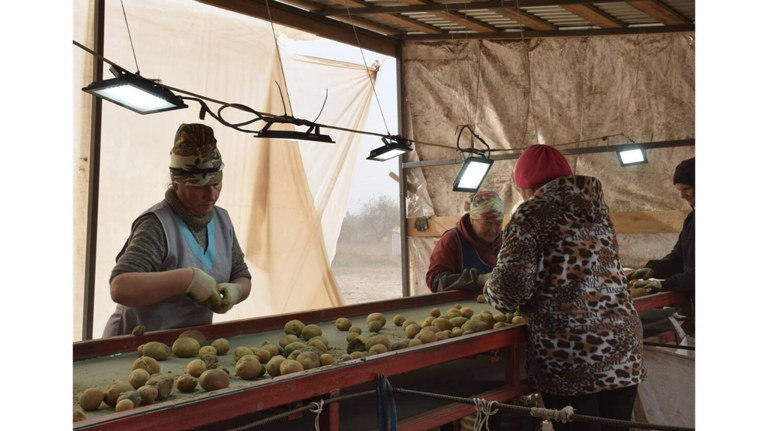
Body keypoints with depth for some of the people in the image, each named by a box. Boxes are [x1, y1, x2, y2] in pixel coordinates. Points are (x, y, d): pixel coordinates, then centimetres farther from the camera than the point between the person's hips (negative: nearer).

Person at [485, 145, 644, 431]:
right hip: (624, 348, 7)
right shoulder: (596, 208, 15)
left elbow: (511, 287, -15)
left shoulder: (534, 212, -4)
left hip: (570, 355, -6)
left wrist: (492, 294, 7)